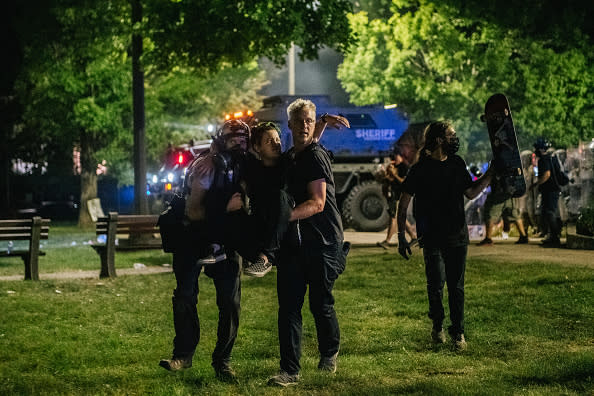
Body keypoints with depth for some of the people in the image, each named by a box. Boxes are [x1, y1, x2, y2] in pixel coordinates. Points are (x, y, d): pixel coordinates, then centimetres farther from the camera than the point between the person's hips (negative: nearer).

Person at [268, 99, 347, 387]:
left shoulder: (316, 156, -10)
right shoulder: (286, 159, 14)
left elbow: (317, 203, -18)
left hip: (322, 241, -6)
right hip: (293, 242, 6)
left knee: (321, 303, 5)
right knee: (288, 306, -2)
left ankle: (329, 353, 31)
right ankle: (290, 370, 0)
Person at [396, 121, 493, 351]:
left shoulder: (457, 164, 9)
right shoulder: (421, 169, -6)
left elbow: (471, 193, 18)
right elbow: (403, 203, -3)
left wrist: (491, 174, 10)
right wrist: (401, 236, -6)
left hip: (458, 236, 4)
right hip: (432, 237, -4)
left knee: (456, 286, 5)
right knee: (436, 283, -8)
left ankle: (457, 331, 16)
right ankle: (437, 324, 17)